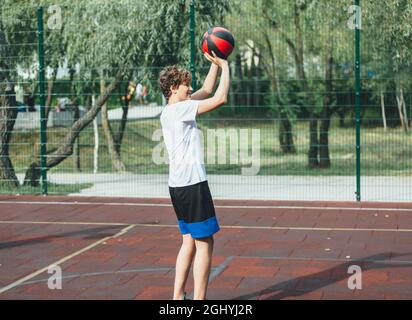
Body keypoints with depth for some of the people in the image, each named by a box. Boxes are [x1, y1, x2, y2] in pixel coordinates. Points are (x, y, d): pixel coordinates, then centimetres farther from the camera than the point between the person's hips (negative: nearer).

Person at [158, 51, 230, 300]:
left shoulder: (170, 111, 14)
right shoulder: (180, 109, -13)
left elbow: (207, 91, 25)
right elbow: (220, 98, -19)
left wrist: (215, 64, 18)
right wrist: (225, 66, -7)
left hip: (179, 185, 10)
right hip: (192, 184, -10)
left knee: (190, 240, 15)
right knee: (204, 243, -5)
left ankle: (178, 297, 17)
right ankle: (199, 299, -4)